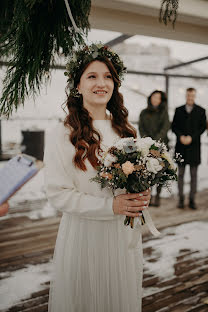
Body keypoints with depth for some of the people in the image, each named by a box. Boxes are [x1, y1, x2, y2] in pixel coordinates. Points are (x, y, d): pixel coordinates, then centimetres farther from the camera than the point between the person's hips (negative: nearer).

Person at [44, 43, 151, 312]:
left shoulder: (126, 131, 4)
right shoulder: (62, 135, -12)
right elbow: (57, 194, -14)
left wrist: (142, 196, -8)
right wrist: (110, 206, -21)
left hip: (125, 232, 5)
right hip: (83, 232, -4)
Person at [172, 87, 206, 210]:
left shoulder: (201, 111, 7)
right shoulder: (179, 110, 11)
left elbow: (203, 127, 1)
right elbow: (174, 126, 6)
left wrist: (191, 137, -12)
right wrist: (180, 136, -11)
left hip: (194, 146, -1)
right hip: (181, 147, 1)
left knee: (194, 175, 2)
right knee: (181, 174, 5)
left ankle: (192, 200, 10)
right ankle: (181, 199, 13)